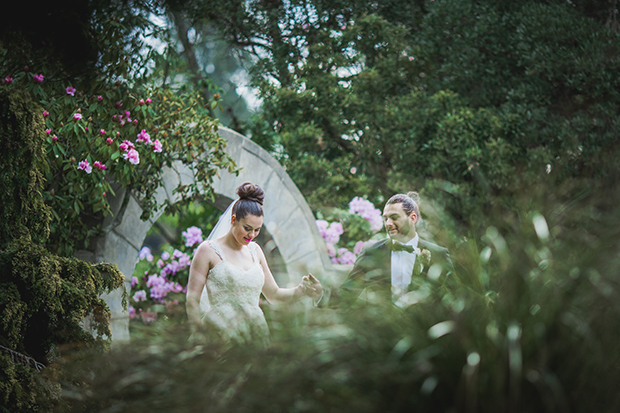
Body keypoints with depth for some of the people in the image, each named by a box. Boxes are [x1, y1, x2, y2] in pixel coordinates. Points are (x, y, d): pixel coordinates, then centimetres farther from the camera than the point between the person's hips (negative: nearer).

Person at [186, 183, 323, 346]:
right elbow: (192, 300, -4)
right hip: (222, 336, -5)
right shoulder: (208, 250, -2)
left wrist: (301, 290, 2)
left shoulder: (255, 251, 14)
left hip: (257, 335, 5)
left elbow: (273, 294, 20)